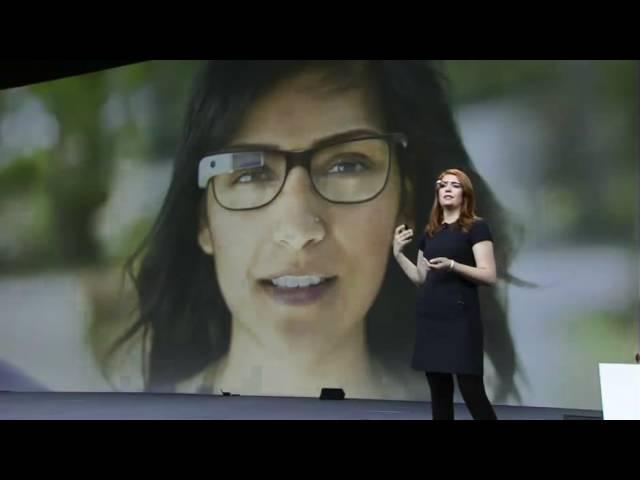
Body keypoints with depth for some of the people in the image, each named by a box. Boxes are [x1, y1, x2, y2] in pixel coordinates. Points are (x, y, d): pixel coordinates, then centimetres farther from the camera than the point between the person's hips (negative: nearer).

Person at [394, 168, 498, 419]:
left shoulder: (476, 227, -2)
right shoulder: (430, 232, 16)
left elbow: (489, 276, -11)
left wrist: (452, 265, -22)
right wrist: (398, 254, 7)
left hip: (460, 319, -6)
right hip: (429, 318, 6)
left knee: (472, 392, -8)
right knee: (439, 392, 8)